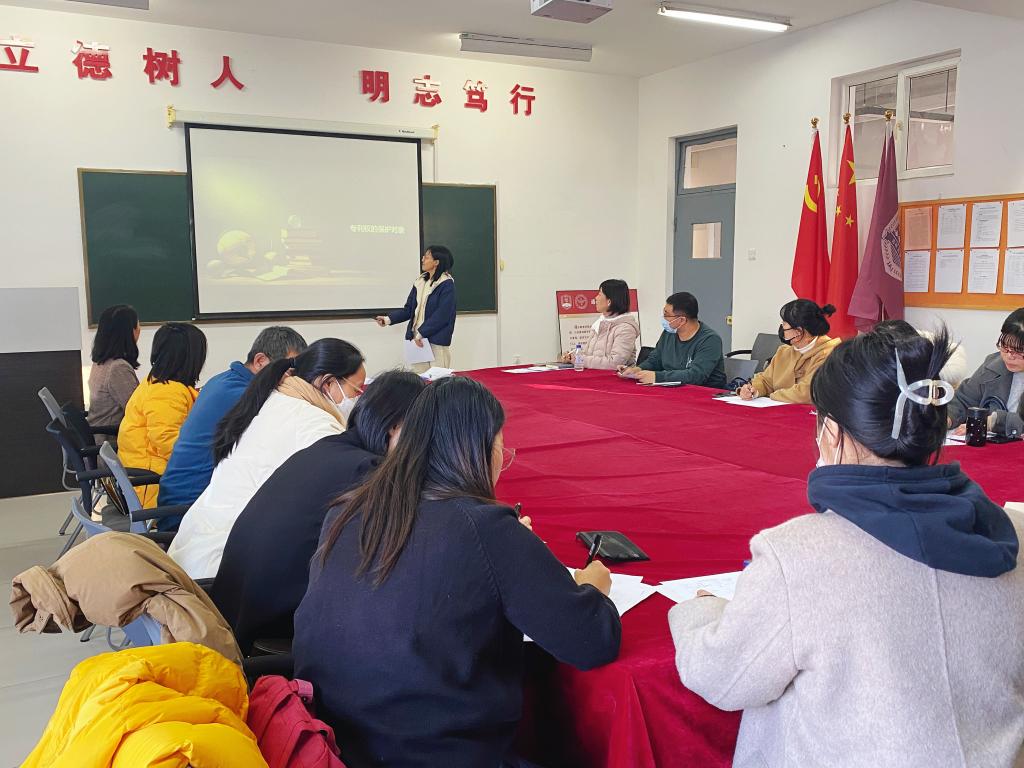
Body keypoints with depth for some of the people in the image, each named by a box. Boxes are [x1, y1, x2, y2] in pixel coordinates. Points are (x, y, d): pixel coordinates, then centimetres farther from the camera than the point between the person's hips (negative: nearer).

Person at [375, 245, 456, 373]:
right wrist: (389, 319, 1)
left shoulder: (446, 284, -7)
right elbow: (408, 309, 14)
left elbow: (442, 314, -15)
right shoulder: (420, 282, 12)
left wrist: (422, 333, -17)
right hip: (417, 338, 6)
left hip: (437, 340, -6)